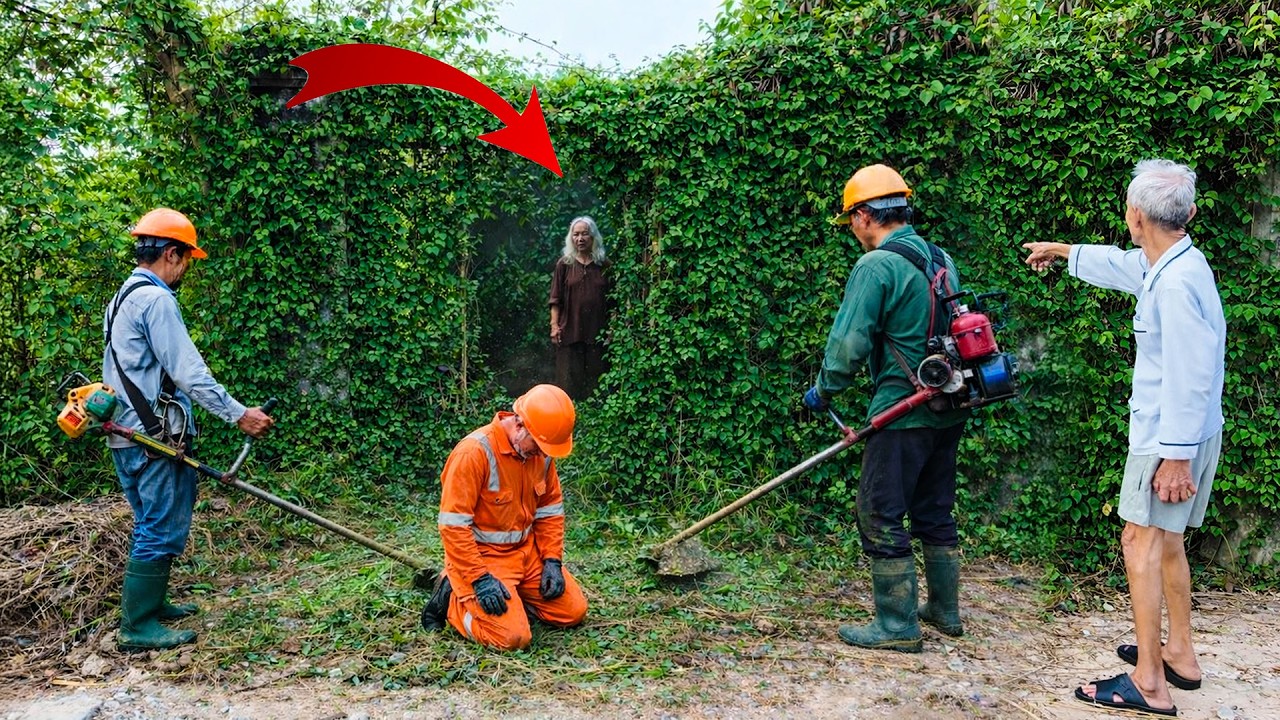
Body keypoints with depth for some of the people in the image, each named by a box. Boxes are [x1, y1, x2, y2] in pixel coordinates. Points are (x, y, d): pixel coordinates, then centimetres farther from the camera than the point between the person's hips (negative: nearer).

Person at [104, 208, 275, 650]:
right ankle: (138, 627, 3)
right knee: (162, 530, -3)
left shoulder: (123, 299, 17)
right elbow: (187, 371, -22)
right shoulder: (155, 299, -16)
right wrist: (239, 414, -20)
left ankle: (150, 603, 31)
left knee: (151, 525, 20)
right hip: (155, 438, -10)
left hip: (128, 437, 10)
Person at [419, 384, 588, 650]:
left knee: (573, 611, 3)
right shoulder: (474, 451, -25)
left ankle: (511, 594, 18)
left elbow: (550, 508, 8)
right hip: (481, 555, -7)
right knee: (513, 637, -19)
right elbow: (453, 524, -24)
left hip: (527, 550, 7)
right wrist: (480, 578, -26)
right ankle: (453, 597, 4)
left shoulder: (541, 450, -3)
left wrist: (552, 560, -2)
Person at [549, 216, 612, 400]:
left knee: (595, 379, 5)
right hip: (570, 330, -1)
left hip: (597, 331, 1)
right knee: (570, 379, 2)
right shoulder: (564, 264, 2)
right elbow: (556, 299, 1)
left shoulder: (605, 265, 5)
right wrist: (554, 325, -5)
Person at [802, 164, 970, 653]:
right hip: (950, 409, 9)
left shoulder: (875, 266, -14)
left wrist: (823, 391, 0)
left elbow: (849, 343, -16)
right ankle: (945, 610, 31)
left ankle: (898, 626, 9)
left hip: (904, 412, -9)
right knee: (935, 511, 19)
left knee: (881, 517, 2)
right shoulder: (941, 260, 11)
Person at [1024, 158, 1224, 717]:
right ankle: (1179, 654, 30)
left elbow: (1190, 378, -25)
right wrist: (1064, 251, 44)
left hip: (1172, 435, -10)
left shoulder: (1177, 282, -23)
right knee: (1166, 540, 18)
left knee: (1142, 541, -6)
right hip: (1172, 432, 10)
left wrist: (1176, 454, -23)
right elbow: (1118, 265, 30)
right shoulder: (1160, 266, 7)